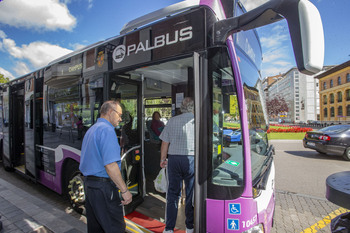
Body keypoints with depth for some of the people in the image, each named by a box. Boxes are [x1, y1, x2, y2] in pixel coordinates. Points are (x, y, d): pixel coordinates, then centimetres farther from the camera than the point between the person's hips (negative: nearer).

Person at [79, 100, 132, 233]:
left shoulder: (91, 130, 16)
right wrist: (124, 190, -19)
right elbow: (110, 165, -24)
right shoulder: (107, 130, -16)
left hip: (89, 184, 10)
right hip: (103, 187, -10)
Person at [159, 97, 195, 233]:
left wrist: (162, 159, 17)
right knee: (191, 194, 13)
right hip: (192, 159, -1)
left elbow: (165, 143, 5)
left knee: (172, 194, 12)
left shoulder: (172, 121, 3)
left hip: (174, 159, 1)